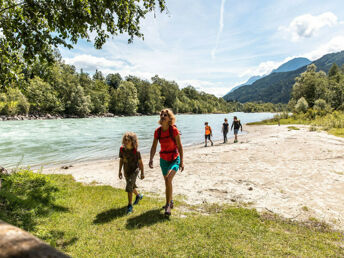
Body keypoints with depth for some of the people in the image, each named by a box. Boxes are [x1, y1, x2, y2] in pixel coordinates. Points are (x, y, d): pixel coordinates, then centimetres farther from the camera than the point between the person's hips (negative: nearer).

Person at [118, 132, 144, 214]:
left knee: (129, 187, -14)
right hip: (126, 171, 6)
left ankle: (130, 206, 1)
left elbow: (140, 162, -10)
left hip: (134, 170, -5)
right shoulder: (122, 149, -10)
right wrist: (120, 171, 7)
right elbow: (121, 160, 4)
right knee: (132, 186, 23)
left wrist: (142, 173, -4)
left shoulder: (136, 151, -21)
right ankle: (138, 196, 51)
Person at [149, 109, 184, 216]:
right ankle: (170, 202, 40)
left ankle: (168, 205, -9)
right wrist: (151, 160, -11)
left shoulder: (174, 130, -16)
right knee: (167, 181, 18)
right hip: (163, 159, 5)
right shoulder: (157, 131, -5)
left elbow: (179, 146, -12)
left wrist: (181, 162, -12)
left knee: (168, 179, -24)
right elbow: (154, 147, 0)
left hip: (174, 159, -4)